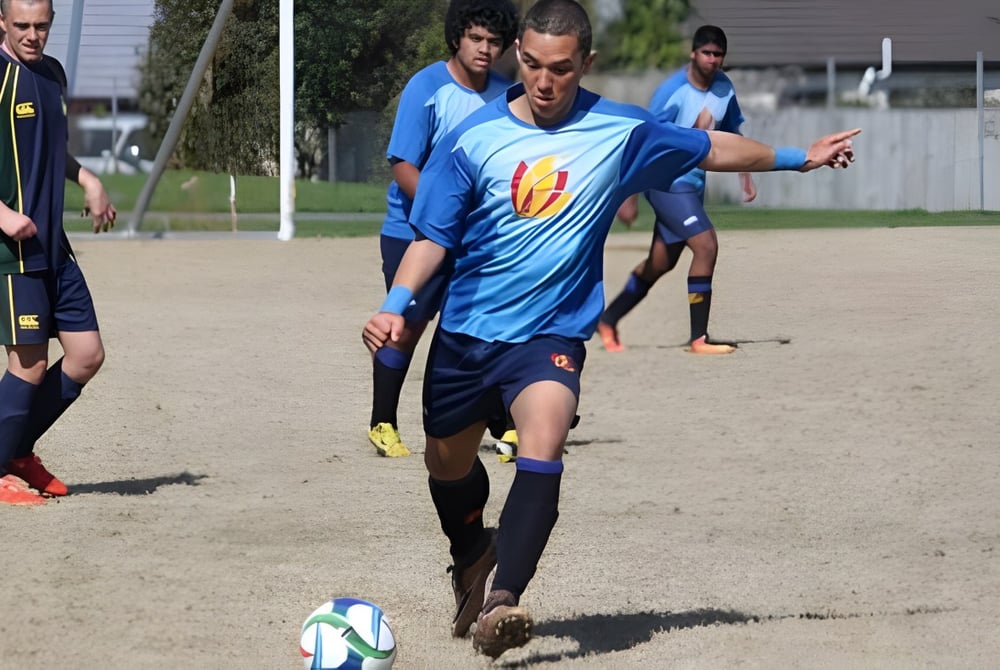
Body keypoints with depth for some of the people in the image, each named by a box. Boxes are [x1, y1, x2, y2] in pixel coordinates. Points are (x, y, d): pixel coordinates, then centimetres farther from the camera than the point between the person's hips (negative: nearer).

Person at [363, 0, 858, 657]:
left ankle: (501, 602, -36)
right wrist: (396, 306, -22)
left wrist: (798, 157, 19)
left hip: (552, 332, -2)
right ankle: (472, 559, 50)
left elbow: (710, 148, 13)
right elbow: (433, 238, -6)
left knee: (543, 446, -29)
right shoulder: (473, 139, -6)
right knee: (447, 462, 16)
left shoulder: (621, 132, -3)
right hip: (465, 330, 2)